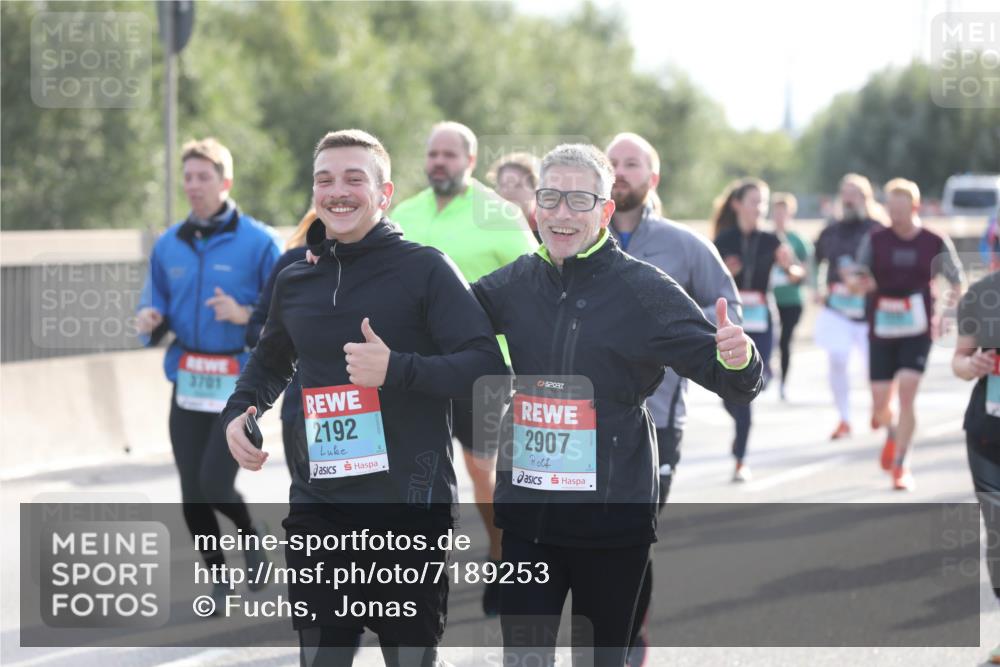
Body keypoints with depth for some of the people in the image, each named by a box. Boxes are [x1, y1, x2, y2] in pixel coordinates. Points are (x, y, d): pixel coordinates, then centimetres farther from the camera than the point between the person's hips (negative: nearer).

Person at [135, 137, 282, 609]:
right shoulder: (169, 245, 8)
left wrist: (245, 314, -23)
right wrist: (150, 320, -6)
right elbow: (155, 303, 16)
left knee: (214, 483, -13)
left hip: (239, 380, -4)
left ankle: (251, 534, 20)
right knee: (191, 494, 3)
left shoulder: (258, 242, -6)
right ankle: (217, 575, 22)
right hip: (188, 380, 5)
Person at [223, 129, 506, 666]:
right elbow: (271, 360, 29)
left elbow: (486, 369, -12)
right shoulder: (294, 281, 10)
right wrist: (239, 411, 10)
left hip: (409, 506, -4)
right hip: (317, 509, 4)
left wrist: (397, 368, -25)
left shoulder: (425, 268, -5)